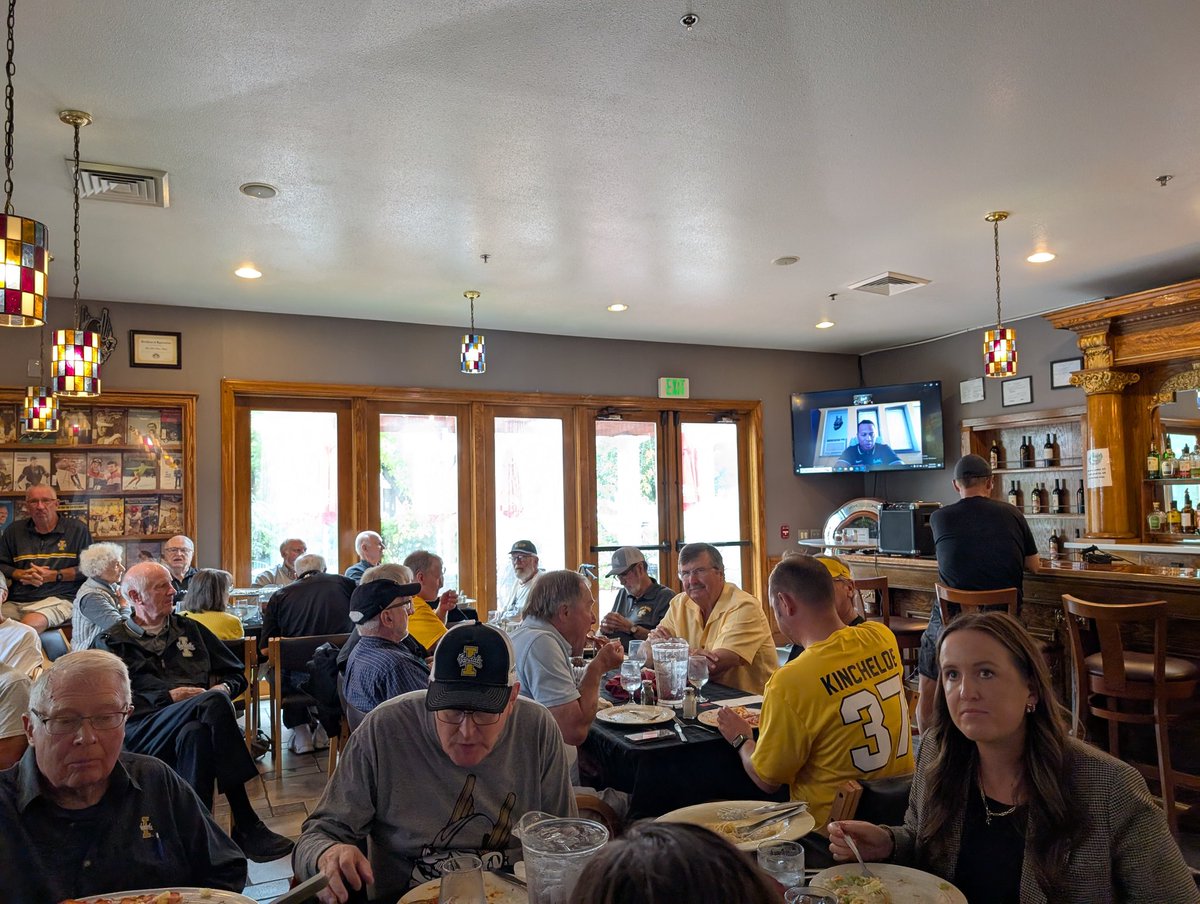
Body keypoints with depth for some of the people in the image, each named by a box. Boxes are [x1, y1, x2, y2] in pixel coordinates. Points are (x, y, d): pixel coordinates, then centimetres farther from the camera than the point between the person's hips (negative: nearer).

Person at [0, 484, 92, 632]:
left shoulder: (77, 529, 7)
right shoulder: (14, 530, 19)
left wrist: (54, 576, -6)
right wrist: (22, 574, 0)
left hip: (58, 598, -3)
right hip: (14, 602, 4)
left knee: (31, 623, -34)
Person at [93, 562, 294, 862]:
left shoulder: (190, 629, 28)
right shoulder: (112, 642, 18)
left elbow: (237, 674, 26)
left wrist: (225, 688, 3)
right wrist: (169, 697, -9)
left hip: (196, 722, 3)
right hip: (143, 732, -3)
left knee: (195, 736, -37)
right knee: (214, 702, -34)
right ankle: (246, 826, -34)